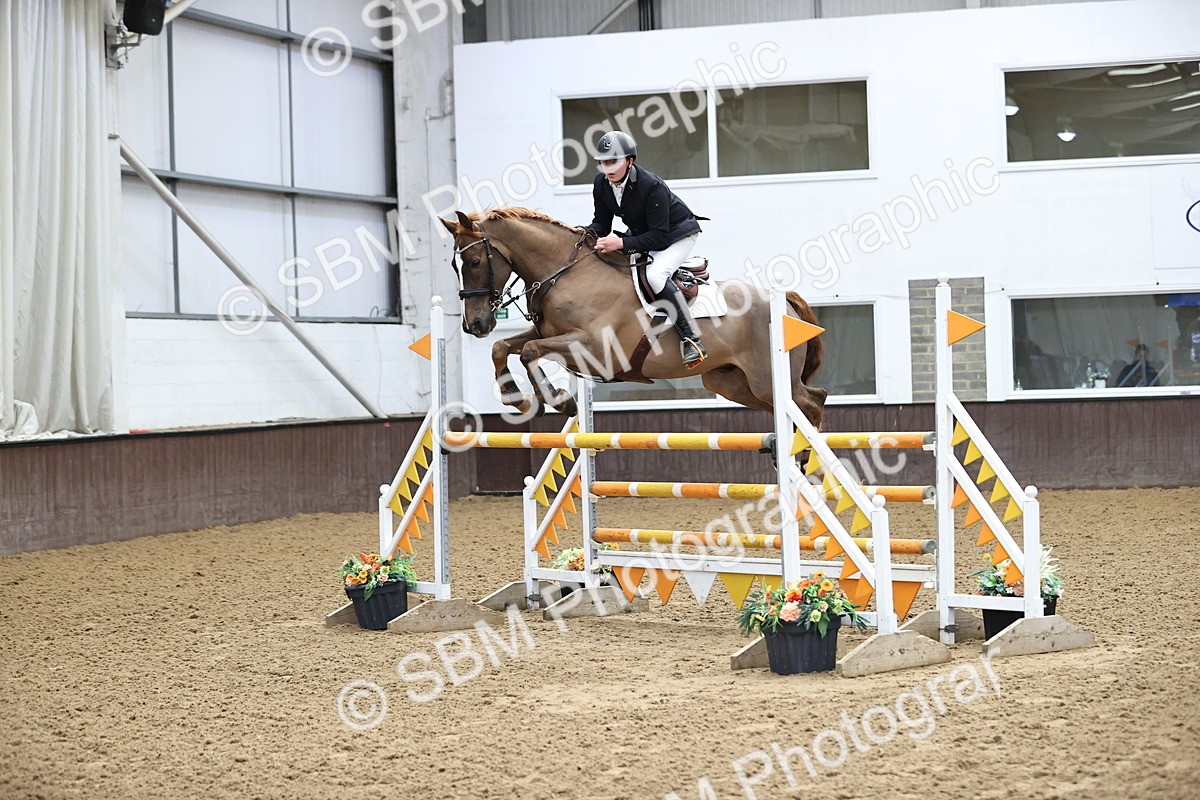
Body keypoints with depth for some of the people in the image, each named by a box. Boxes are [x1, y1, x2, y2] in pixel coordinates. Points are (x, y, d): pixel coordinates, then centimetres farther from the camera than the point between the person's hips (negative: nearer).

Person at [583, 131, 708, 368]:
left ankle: (693, 340, -31)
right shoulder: (601, 184, -12)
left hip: (678, 234, -8)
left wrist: (621, 244, -43)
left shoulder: (651, 186, -33)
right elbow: (601, 223, -2)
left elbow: (659, 236, -33)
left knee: (655, 274, -33)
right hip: (642, 234, 8)